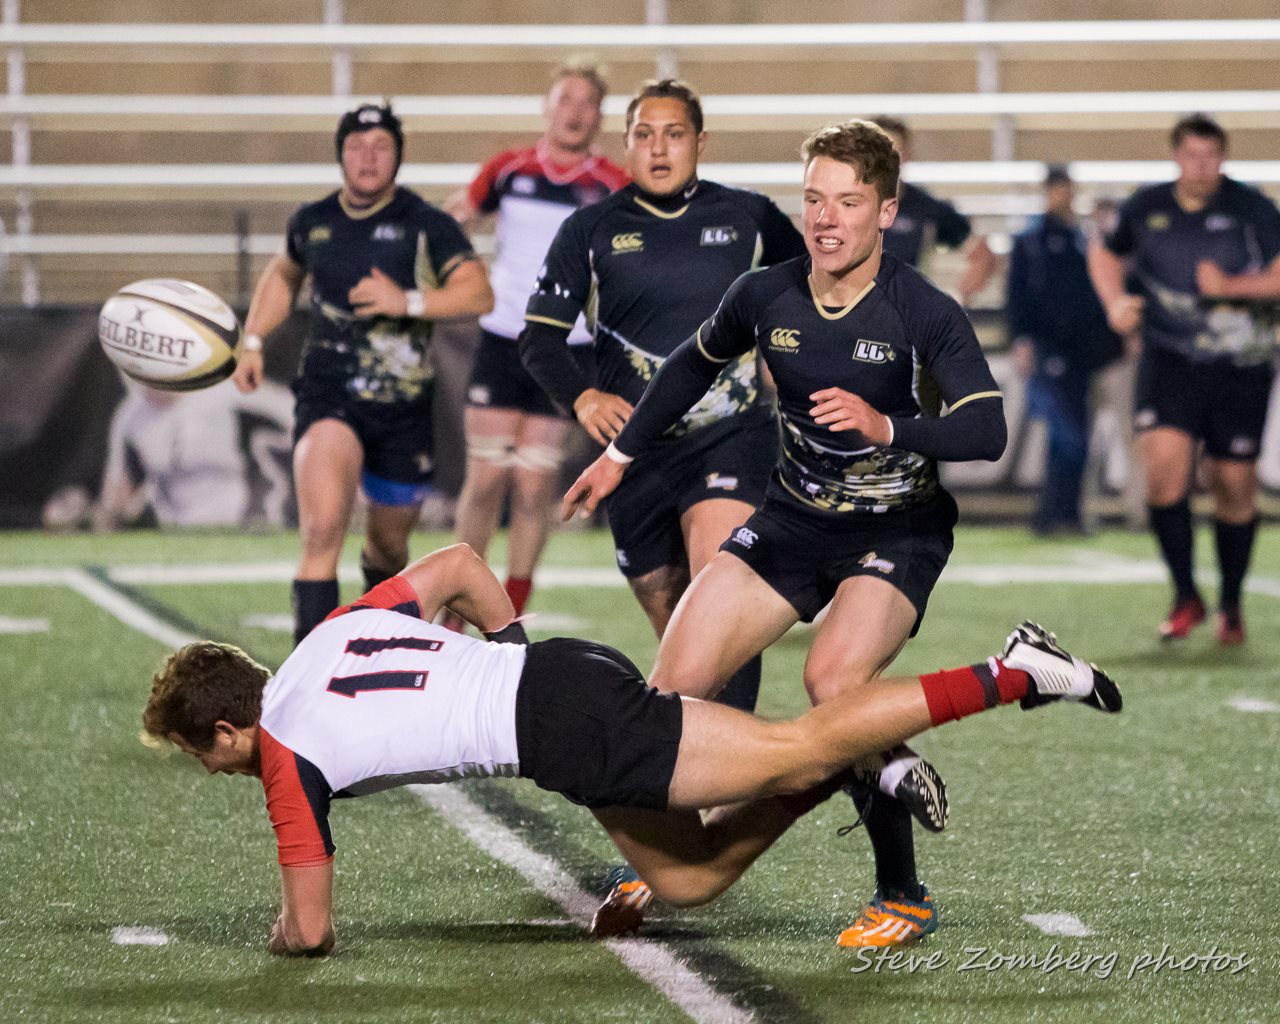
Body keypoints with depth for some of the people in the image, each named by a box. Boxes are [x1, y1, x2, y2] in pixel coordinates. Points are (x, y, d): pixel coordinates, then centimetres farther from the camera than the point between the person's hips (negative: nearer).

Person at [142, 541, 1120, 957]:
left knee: (793, 750, -5)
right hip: (575, 669, 8)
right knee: (689, 879, 16)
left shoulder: (287, 758, -3)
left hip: (562, 727, -8)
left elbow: (311, 929, -2)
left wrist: (285, 932, 19)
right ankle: (860, 767, 10)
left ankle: (1011, 674, -10)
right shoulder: (337, 629, 17)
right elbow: (458, 561, 24)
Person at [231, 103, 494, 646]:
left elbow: (478, 293, -13)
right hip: (327, 393, 0)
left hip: (403, 406, 0)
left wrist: (409, 302, -26)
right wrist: (252, 340, 17)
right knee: (322, 527, -24)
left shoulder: (427, 225, -3)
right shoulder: (312, 222, 7)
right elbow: (283, 274, 28)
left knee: (389, 544, 16)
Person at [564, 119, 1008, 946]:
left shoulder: (924, 314, -18)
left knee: (834, 680, -30)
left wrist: (888, 426, -42)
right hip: (795, 516, 5)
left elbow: (987, 430, -27)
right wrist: (621, 454, 22)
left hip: (899, 528, -5)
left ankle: (905, 898, -15)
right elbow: (696, 364, 17)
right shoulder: (766, 297, -4)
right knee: (676, 680, -9)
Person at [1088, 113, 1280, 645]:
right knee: (1164, 465, -18)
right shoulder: (1146, 207, 3)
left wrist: (1231, 286, -20)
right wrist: (1115, 302, 5)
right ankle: (1186, 596, -3)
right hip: (1168, 358, 1)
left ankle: (1231, 604, 22)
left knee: (1235, 487, 2)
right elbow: (1106, 254, 22)